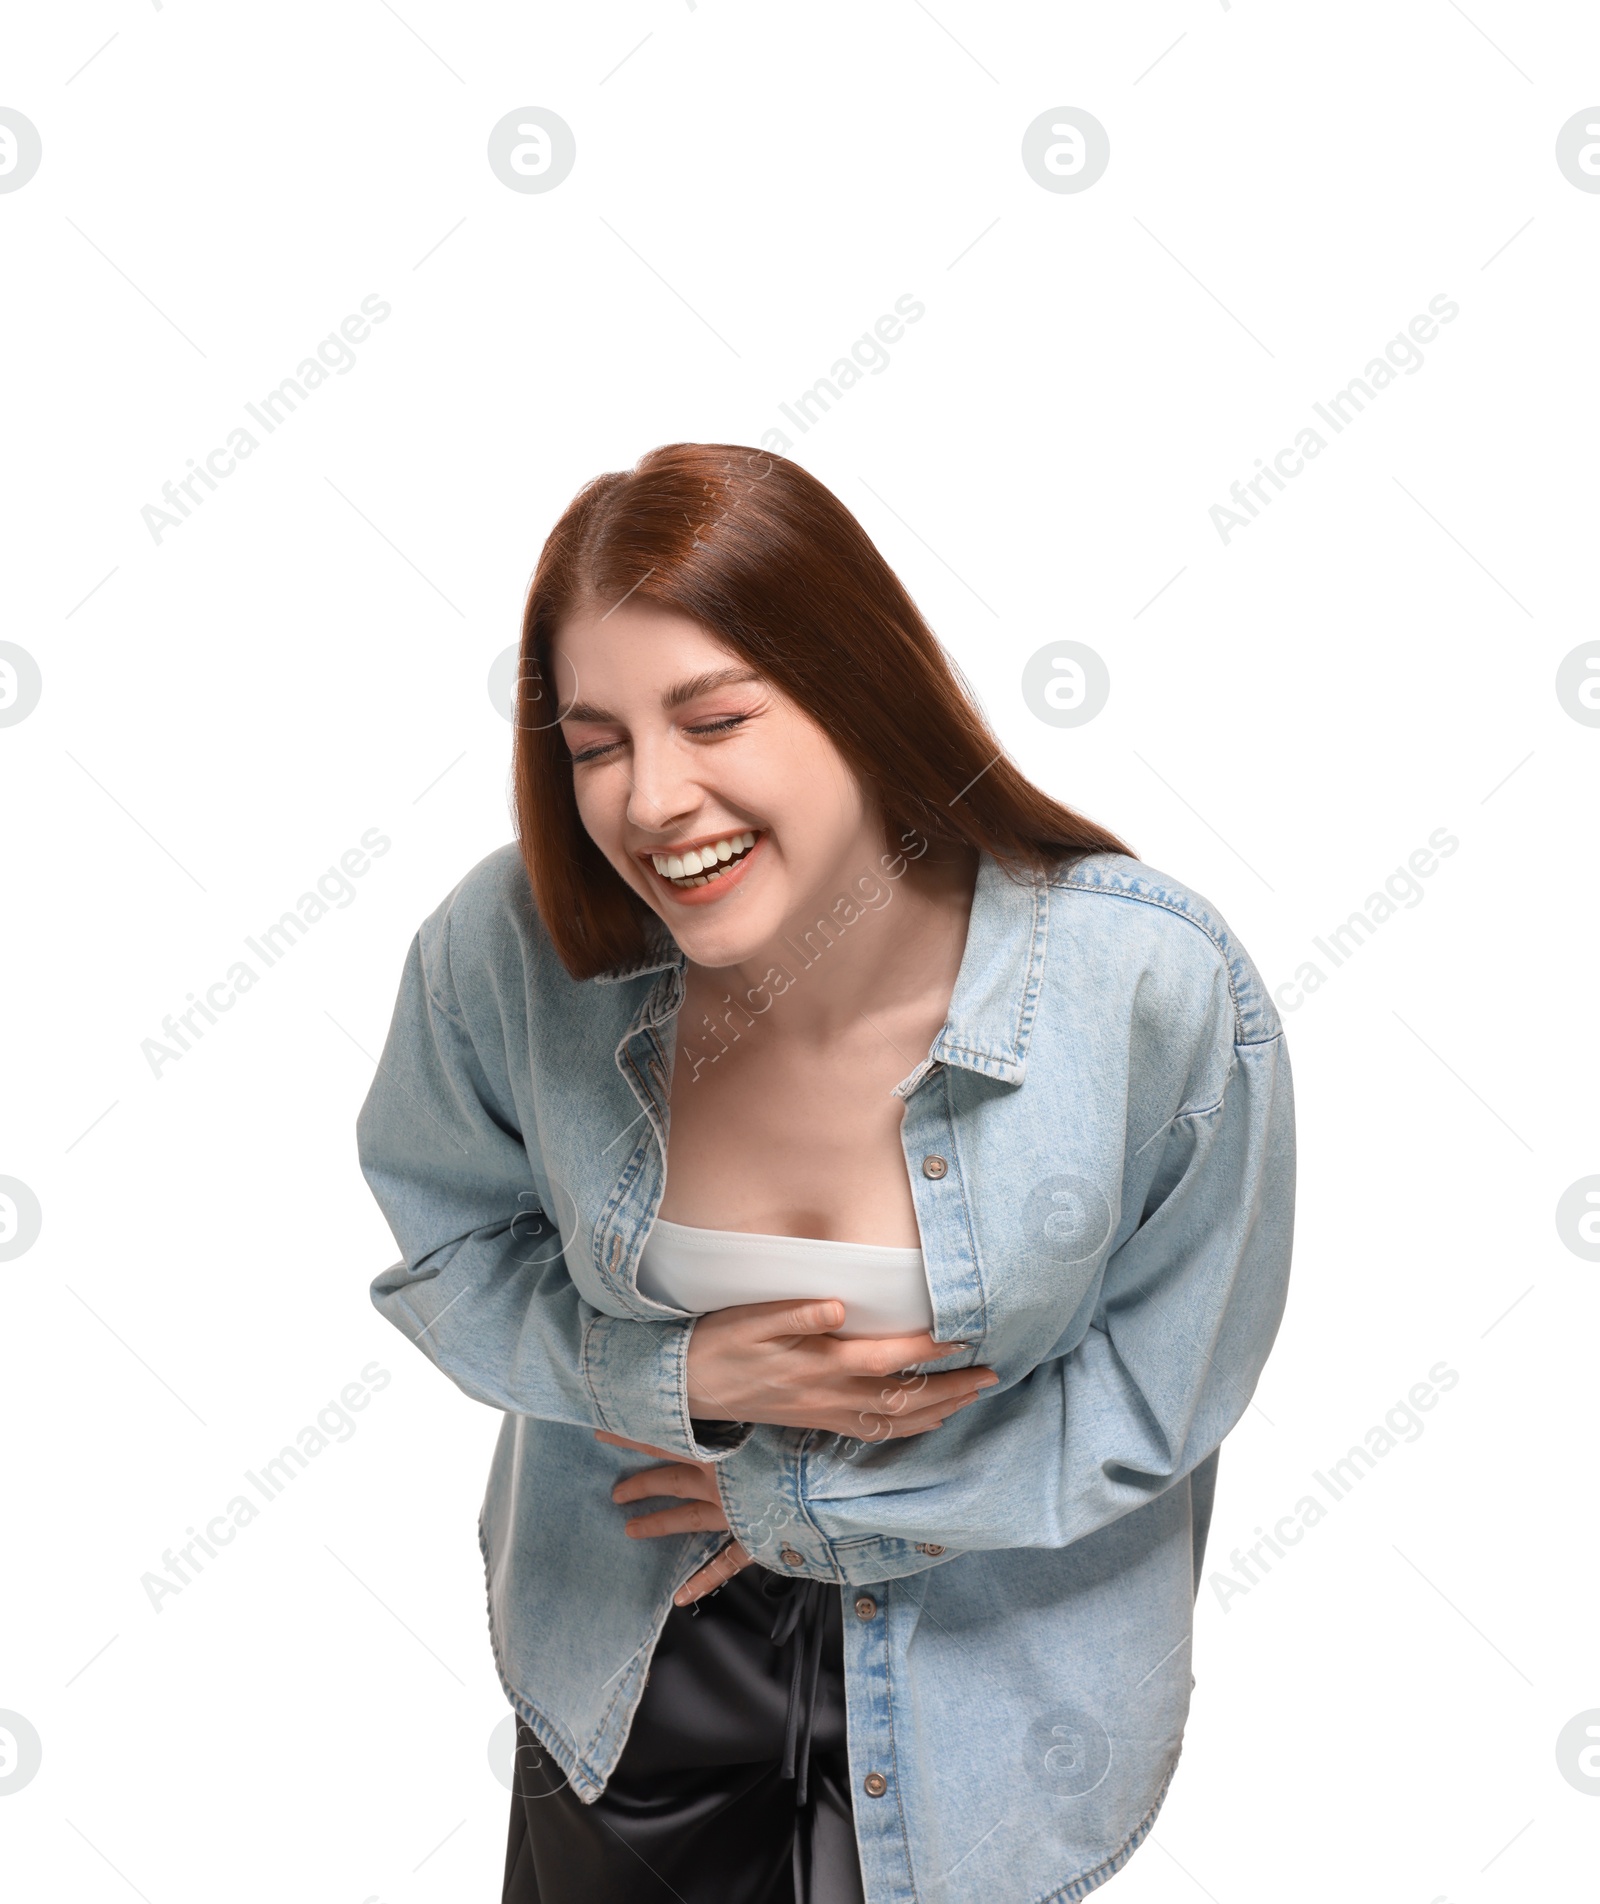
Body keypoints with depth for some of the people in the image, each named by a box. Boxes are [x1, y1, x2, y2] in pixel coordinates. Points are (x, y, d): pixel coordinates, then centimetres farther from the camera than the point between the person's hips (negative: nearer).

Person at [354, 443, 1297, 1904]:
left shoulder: (1162, 991, -30)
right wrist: (682, 1376, -25)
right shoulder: (507, 949, -25)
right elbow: (452, 1252, -7)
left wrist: (798, 1501, -14)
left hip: (987, 1662, -1)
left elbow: (1164, 1388, -16)